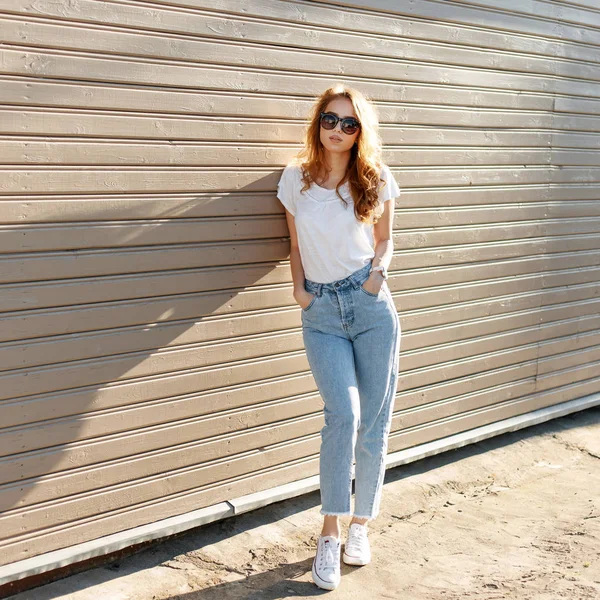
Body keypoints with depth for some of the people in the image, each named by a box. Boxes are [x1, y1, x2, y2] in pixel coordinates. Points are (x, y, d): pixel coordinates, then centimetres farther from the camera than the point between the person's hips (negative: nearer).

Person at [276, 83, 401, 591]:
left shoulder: (376, 181, 3)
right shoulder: (296, 178, 5)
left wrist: (379, 269, -5)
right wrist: (299, 287, 2)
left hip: (371, 306, 1)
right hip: (321, 312, 0)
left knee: (374, 422, 2)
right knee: (343, 413, -17)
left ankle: (360, 525, 22)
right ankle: (329, 535, -4)